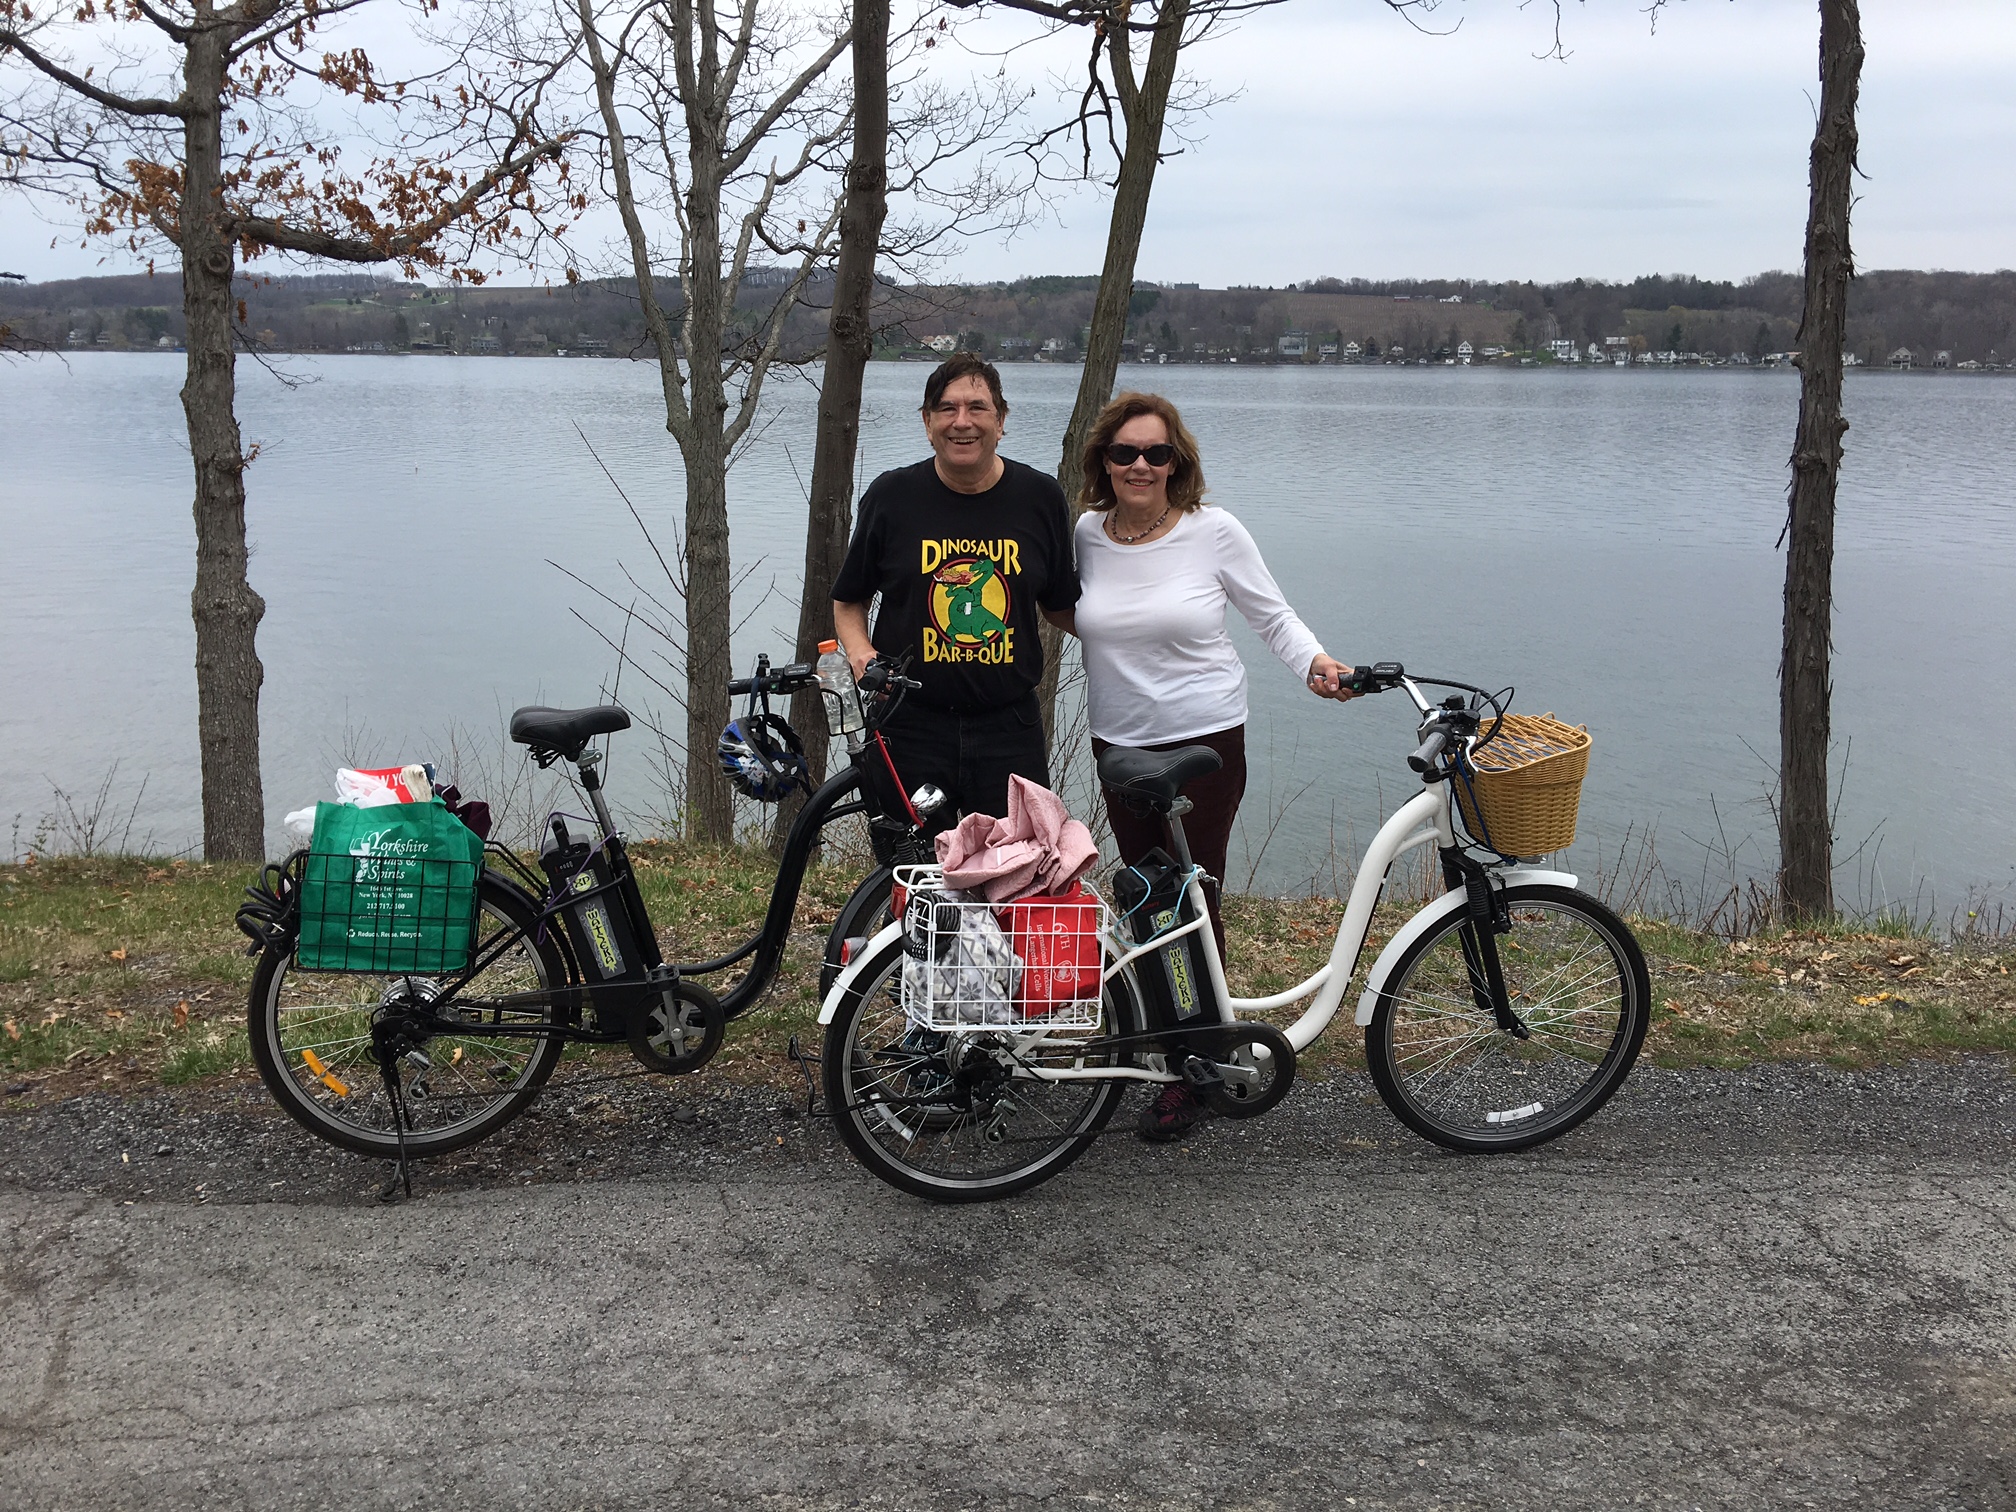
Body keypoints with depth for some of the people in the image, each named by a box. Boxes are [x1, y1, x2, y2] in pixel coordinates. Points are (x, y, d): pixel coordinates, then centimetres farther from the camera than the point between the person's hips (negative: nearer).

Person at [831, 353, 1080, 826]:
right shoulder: (891, 496, 0)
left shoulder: (1041, 498, 3)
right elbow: (848, 600, 10)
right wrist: (860, 652, -8)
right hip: (911, 728, -1)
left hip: (1010, 729, 1)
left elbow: (1061, 607, 14)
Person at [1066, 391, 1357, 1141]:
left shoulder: (1214, 532, -8)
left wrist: (1316, 662, -15)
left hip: (1206, 741, -4)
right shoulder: (1088, 532, 2)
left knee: (1196, 897, -2)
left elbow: (1272, 615, -1)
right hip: (1117, 743, 4)